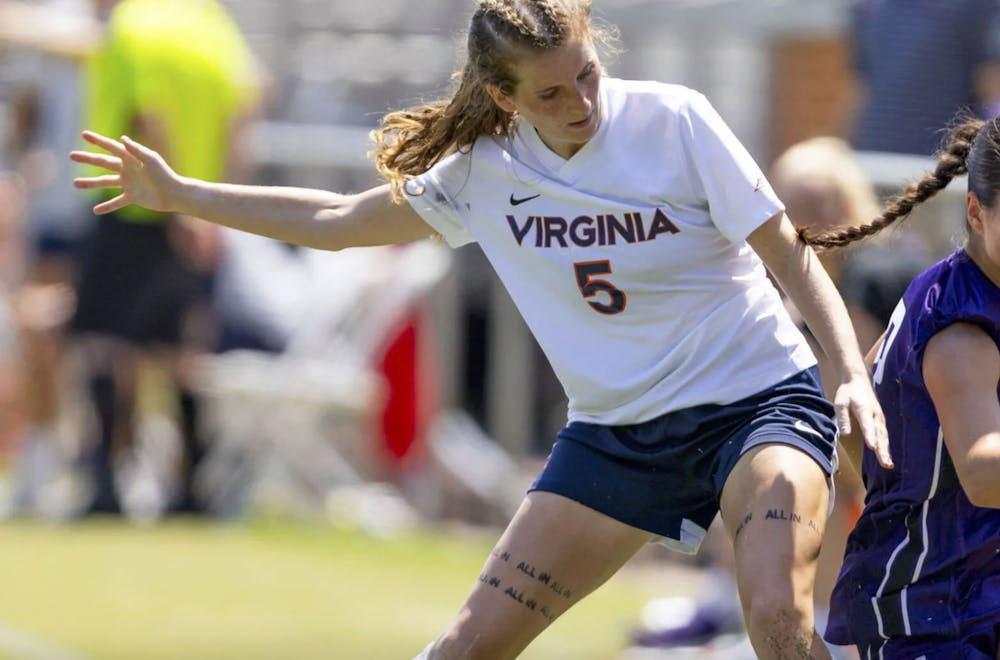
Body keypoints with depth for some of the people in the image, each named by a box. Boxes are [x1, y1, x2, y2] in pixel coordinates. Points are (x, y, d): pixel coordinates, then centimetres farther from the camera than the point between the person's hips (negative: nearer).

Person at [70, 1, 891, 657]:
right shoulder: (483, 172, -2)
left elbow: (790, 253, -9)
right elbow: (339, 220, 12)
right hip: (616, 429, 4)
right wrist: (179, 194, 12)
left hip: (758, 401, -4)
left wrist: (853, 374, -22)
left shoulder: (674, 121, -14)